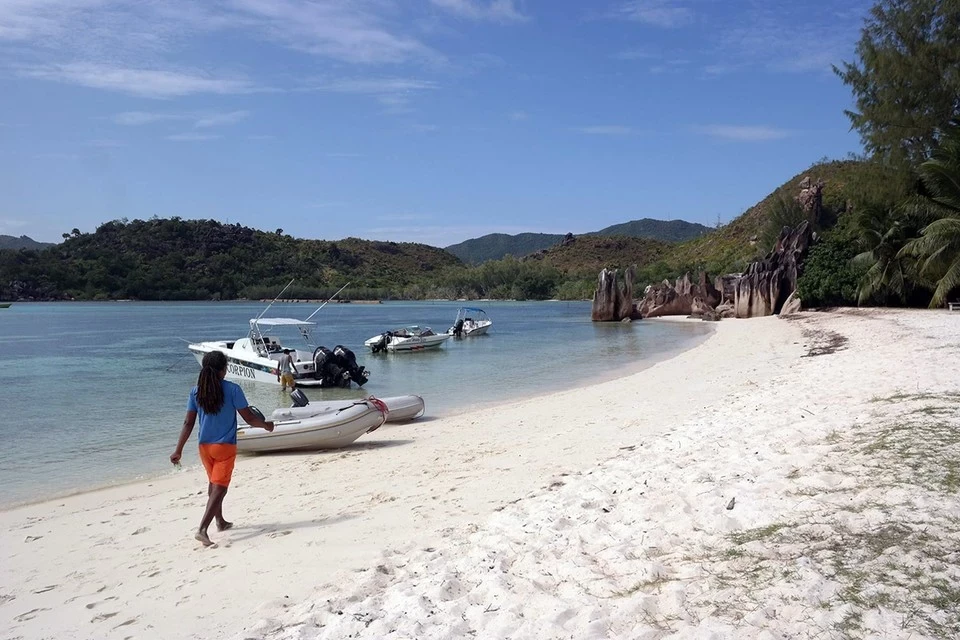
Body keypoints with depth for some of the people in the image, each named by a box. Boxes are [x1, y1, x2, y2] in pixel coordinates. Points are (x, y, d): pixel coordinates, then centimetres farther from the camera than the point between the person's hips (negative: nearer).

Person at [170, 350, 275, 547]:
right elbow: (249, 418, -9)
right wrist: (266, 425, 9)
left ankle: (220, 522, 38)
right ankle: (202, 529, -16)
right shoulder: (232, 389, -13)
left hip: (205, 447, 5)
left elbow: (188, 423, -1)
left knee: (213, 484, 23)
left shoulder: (196, 391, -1)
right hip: (225, 447, -5)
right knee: (219, 488, -3)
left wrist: (178, 450, 4)